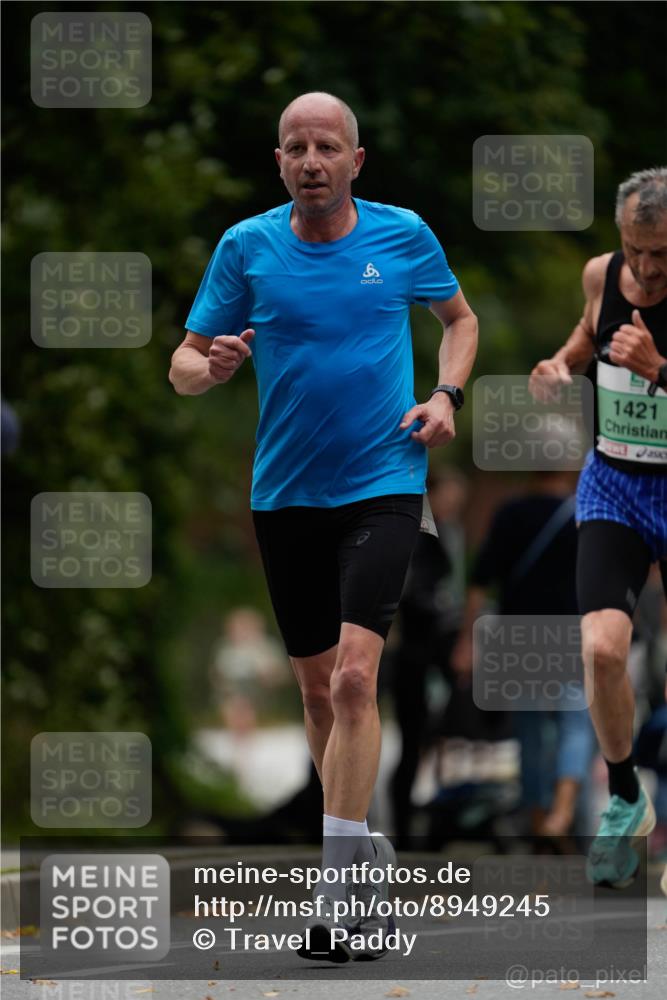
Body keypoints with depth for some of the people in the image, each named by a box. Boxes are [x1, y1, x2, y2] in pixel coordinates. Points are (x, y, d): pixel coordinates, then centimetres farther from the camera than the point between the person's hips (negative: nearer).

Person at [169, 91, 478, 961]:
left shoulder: (403, 236, -1)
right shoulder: (246, 247, 0)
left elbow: (459, 317, 18)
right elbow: (184, 363, 5)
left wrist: (446, 395, 0)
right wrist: (212, 367, -19)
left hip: (383, 487, -3)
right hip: (286, 493, 3)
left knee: (354, 674, -18)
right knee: (317, 687, 10)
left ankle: (338, 890, -21)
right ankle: (363, 852, 30)